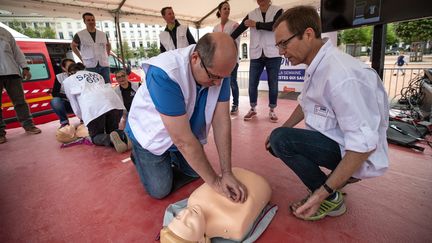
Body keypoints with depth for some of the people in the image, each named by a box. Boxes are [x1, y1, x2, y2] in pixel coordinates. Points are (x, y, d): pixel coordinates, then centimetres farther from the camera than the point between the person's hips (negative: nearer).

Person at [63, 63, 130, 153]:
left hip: (92, 106, -3)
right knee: (112, 130, 21)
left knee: (96, 137, 15)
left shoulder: (68, 80, 28)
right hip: (113, 101, 3)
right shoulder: (97, 74, 37)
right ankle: (125, 136, -13)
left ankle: (111, 139, -19)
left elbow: (74, 103, 27)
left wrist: (82, 118, 42)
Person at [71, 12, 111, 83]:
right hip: (90, 66, -3)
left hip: (104, 65, 3)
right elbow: (73, 46, 15)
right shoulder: (79, 35, 3)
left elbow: (108, 45, 28)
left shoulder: (103, 34, 11)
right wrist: (81, 58, 7)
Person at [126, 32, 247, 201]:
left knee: (198, 170, 13)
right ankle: (139, 156, 26)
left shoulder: (218, 69, -21)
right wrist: (214, 181, -27)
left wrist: (227, 173, -24)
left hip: (188, 131, 5)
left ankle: (169, 156, 37)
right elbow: (183, 140, -37)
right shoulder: (165, 74, -39)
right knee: (160, 190, -2)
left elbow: (222, 121, -21)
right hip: (152, 135, -4)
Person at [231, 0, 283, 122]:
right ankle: (253, 109, 16)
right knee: (252, 84, 0)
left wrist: (256, 24, -12)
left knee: (273, 84, 3)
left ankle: (272, 110, 15)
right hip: (256, 56, 2)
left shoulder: (277, 10, 3)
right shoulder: (251, 14, 10)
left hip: (273, 55, -2)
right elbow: (238, 30, 4)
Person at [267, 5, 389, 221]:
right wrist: (279, 132, 8)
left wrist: (323, 193, -29)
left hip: (356, 155, -8)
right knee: (275, 142, 14)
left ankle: (331, 198, -5)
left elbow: (364, 143, -29)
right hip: (336, 142, 9)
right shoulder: (317, 66, -2)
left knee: (280, 140, -25)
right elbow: (304, 103, 14)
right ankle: (338, 177, 15)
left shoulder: (341, 75, -30)